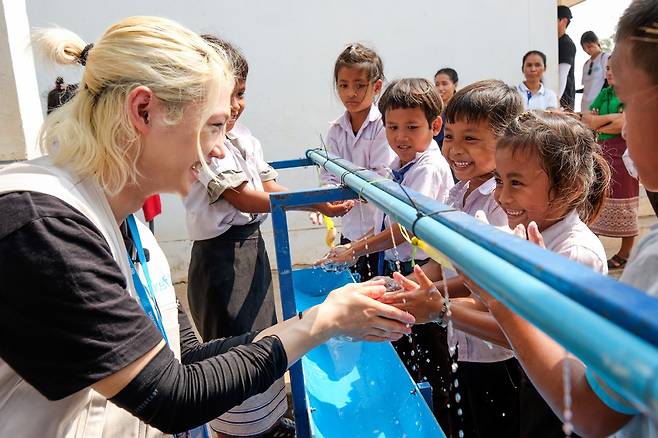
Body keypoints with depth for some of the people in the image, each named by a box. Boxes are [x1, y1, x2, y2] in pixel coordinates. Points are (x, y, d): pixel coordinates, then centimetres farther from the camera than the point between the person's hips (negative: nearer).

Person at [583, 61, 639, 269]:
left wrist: (598, 125, -1)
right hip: (601, 152, 6)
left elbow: (621, 125, -17)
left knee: (623, 205, 0)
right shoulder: (604, 94, 14)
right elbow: (586, 120, 4)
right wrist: (609, 117, -9)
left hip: (623, 153, -6)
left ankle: (625, 253, 10)